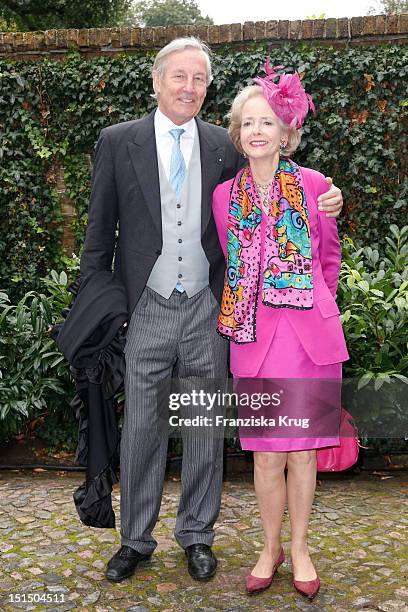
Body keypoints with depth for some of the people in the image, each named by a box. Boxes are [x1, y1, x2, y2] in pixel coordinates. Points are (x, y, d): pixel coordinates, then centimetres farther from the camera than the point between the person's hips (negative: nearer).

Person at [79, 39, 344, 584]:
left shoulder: (224, 146, 6)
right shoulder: (118, 142, 2)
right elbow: (100, 231, 4)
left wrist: (319, 206, -5)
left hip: (207, 312, 2)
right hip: (146, 312, -1)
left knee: (206, 429, 10)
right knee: (142, 429, 8)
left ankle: (197, 535, 30)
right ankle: (135, 540, 27)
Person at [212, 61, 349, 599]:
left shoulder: (313, 185, 2)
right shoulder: (225, 195, 4)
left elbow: (329, 256, 13)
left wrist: (314, 307, 12)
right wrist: (244, 313, 11)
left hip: (309, 332, 0)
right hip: (254, 335, 0)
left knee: (303, 449, 7)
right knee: (267, 453, 5)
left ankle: (299, 548, 27)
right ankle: (271, 549, 26)